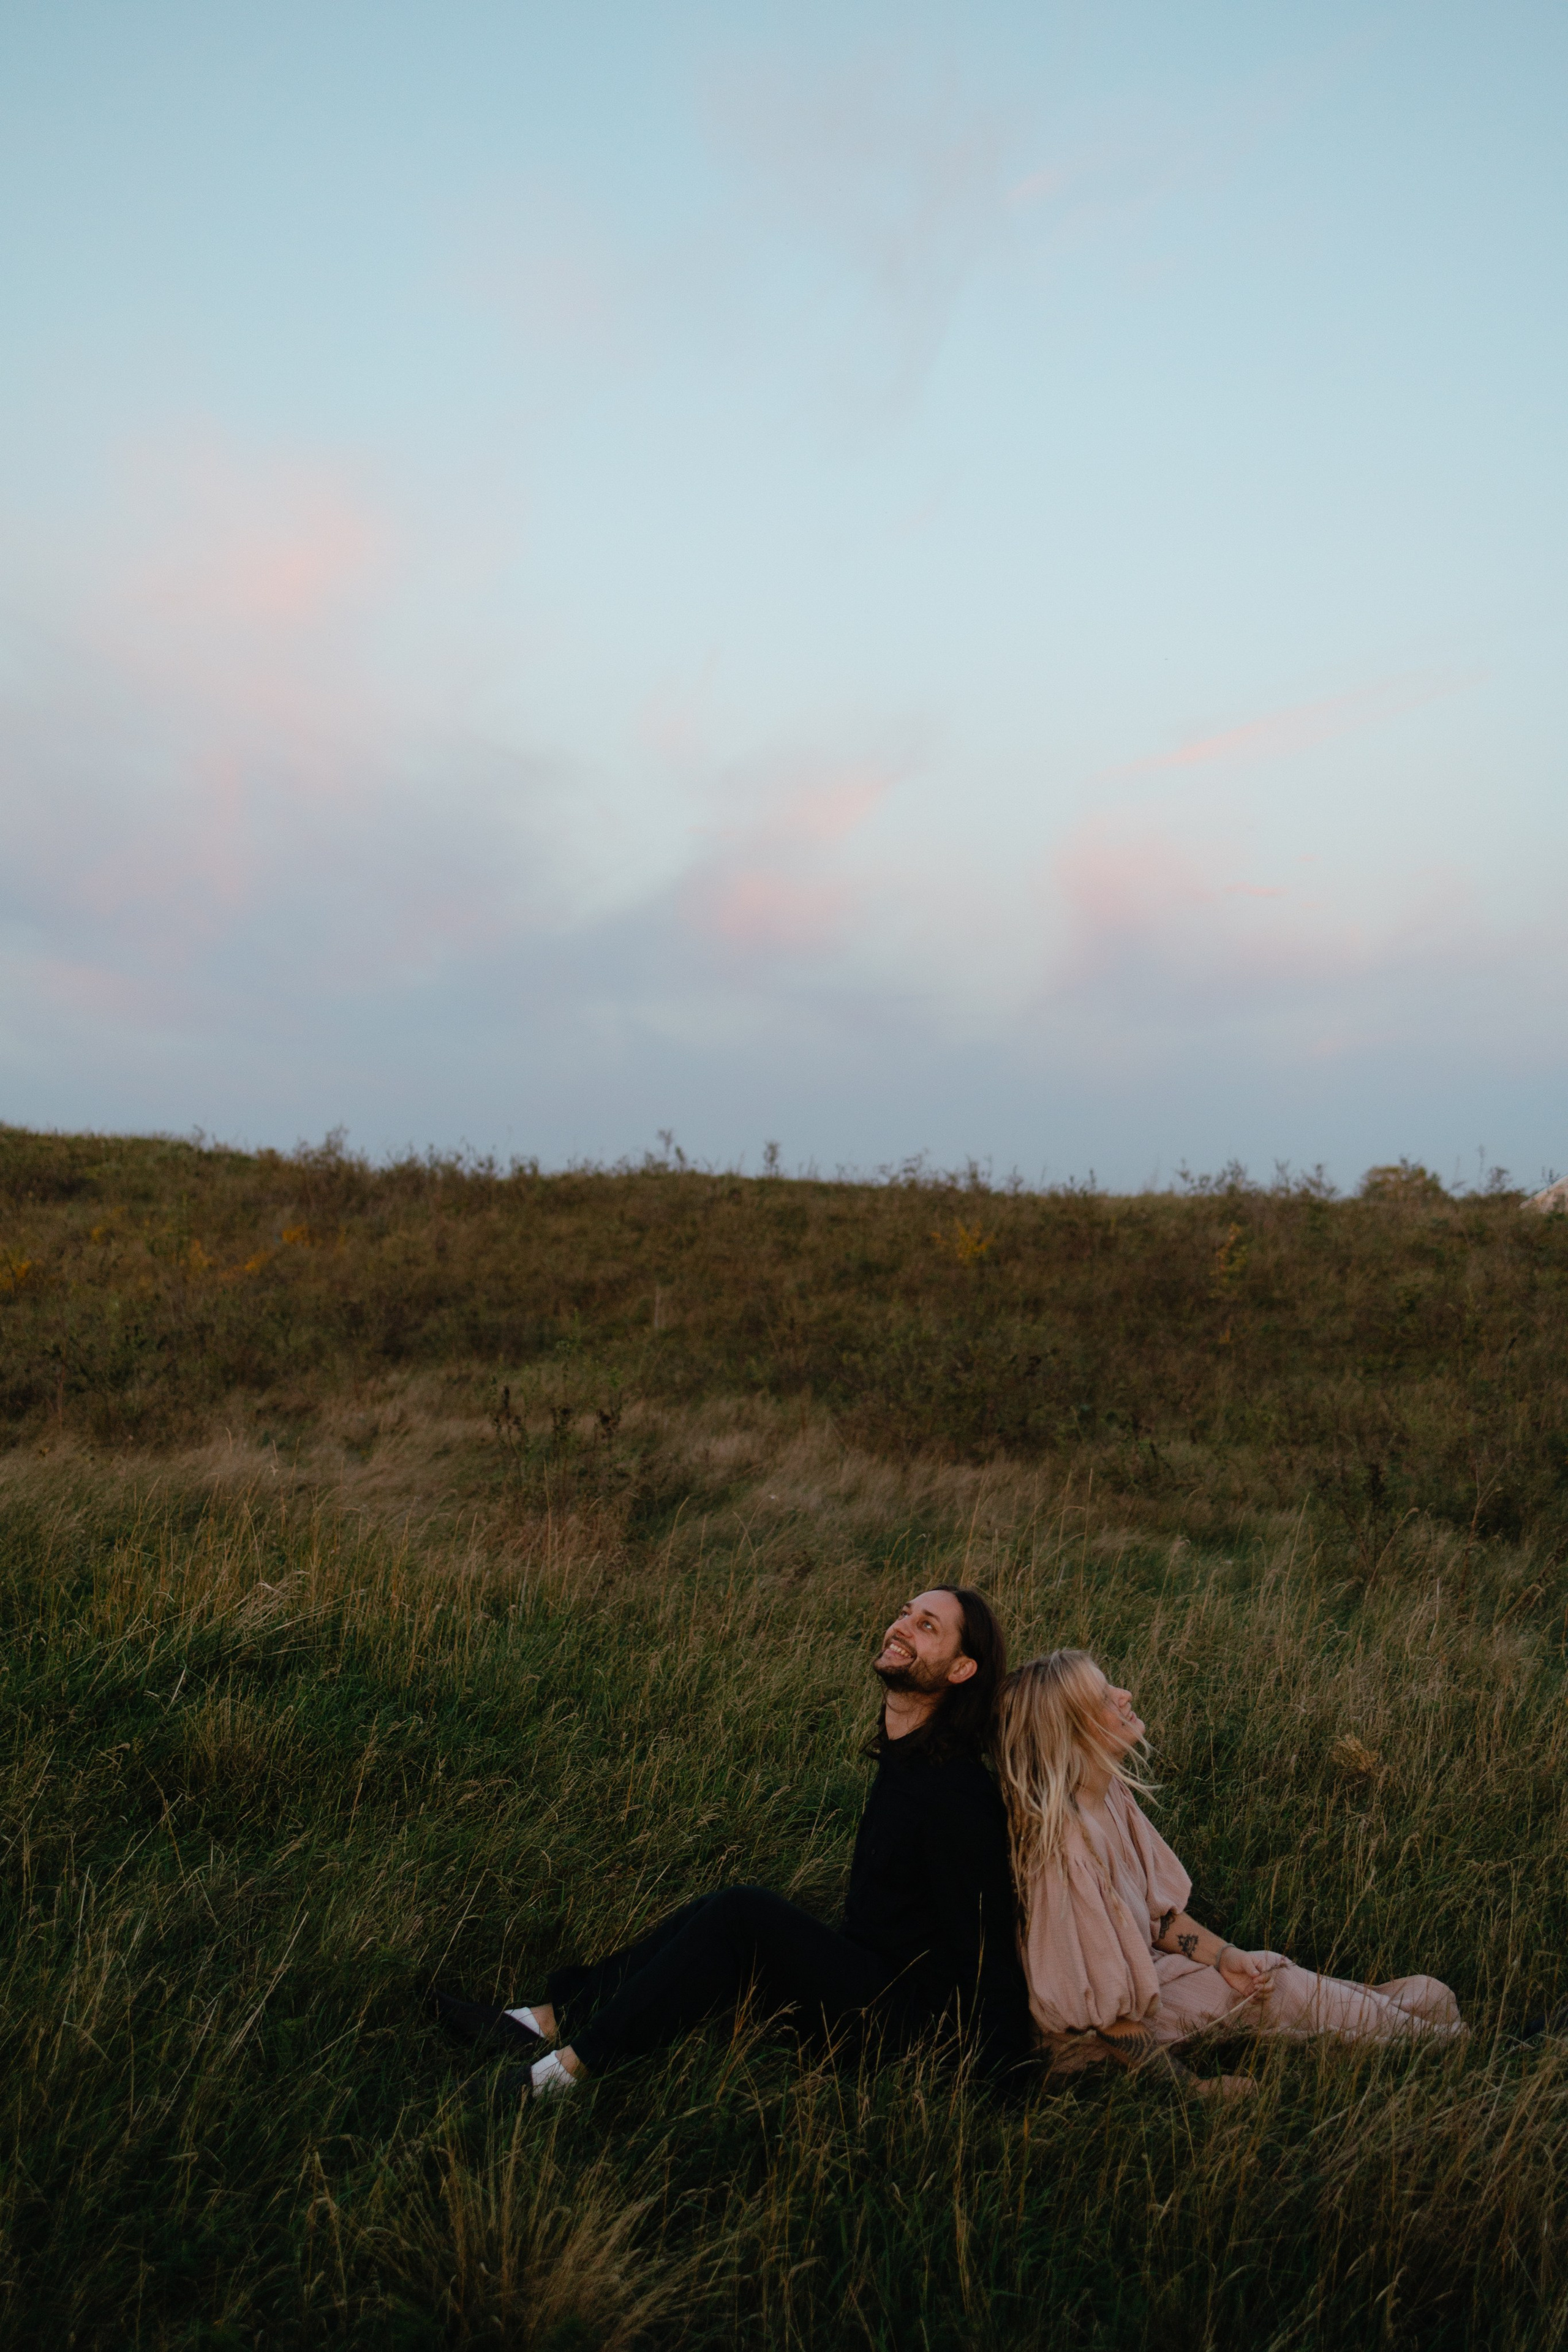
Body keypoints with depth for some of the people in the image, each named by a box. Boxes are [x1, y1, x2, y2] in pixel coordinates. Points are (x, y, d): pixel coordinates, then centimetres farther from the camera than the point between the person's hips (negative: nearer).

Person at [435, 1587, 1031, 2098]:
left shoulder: (957, 1794, -22)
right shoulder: (901, 1757, 8)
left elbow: (984, 1946, -20)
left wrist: (1007, 2080, -17)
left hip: (908, 2012, -9)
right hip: (863, 1964, 9)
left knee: (742, 1913, -24)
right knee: (714, 1913, -3)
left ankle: (573, 2067, -20)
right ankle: (547, 2019, -2)